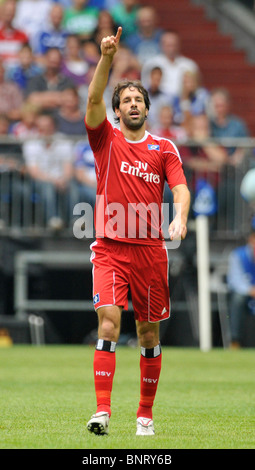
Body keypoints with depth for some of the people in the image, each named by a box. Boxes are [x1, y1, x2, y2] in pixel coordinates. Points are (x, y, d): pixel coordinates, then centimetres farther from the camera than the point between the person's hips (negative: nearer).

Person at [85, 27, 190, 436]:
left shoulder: (164, 148, 8)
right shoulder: (106, 140, 6)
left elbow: (181, 188, -3)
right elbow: (94, 99, -9)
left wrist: (180, 218, -24)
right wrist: (106, 57, -21)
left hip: (150, 249, 2)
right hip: (110, 248, -2)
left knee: (149, 332, 6)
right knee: (108, 321, -17)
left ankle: (146, 414, 17)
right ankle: (102, 410, -21)